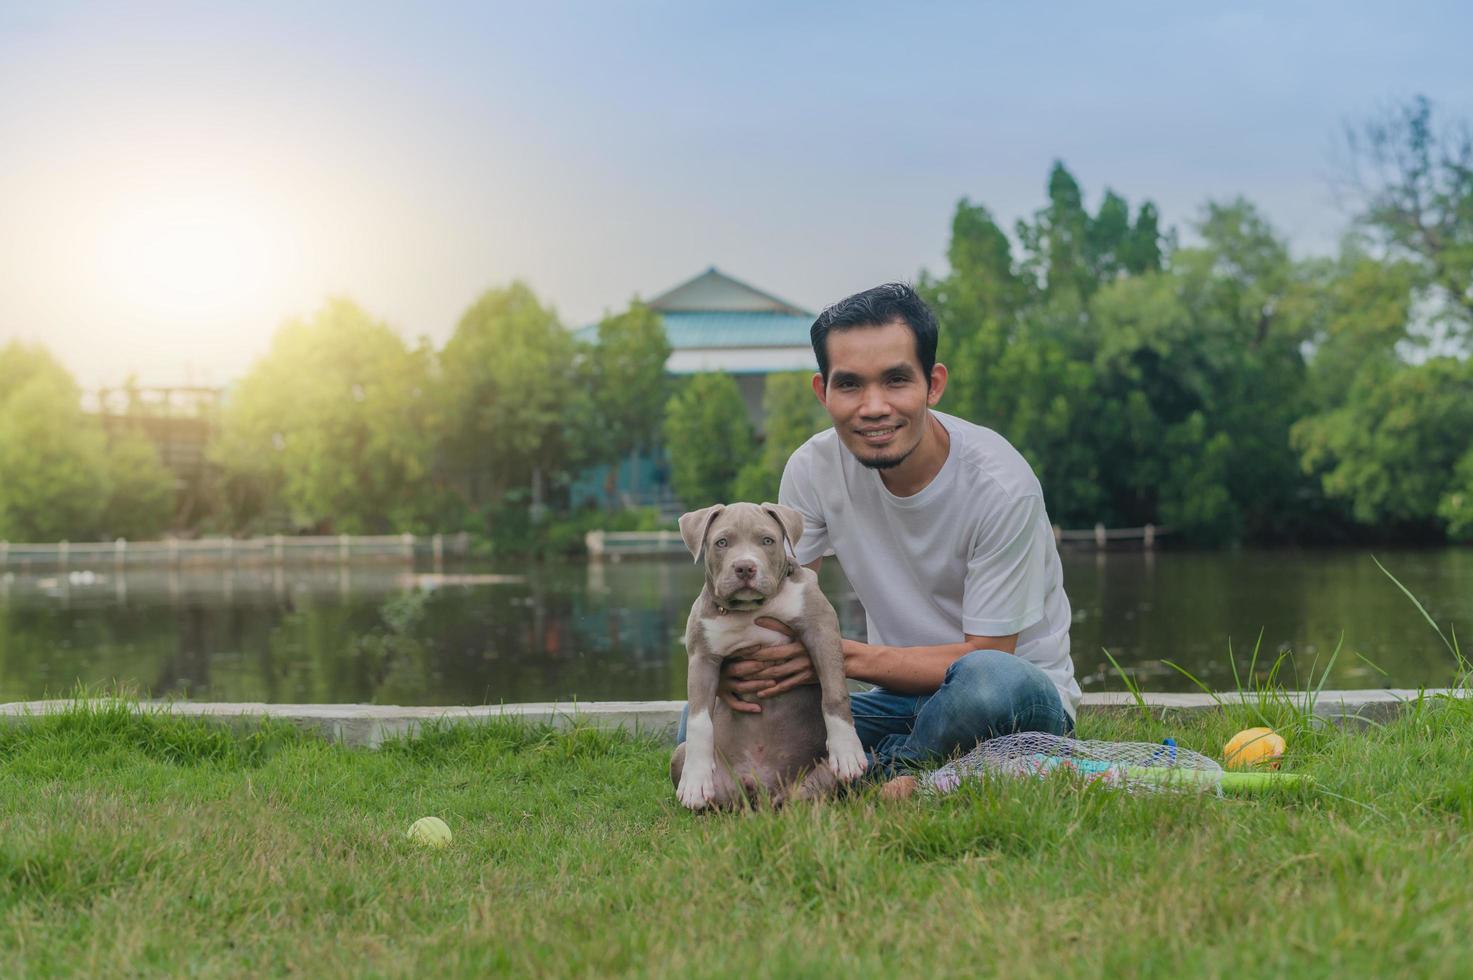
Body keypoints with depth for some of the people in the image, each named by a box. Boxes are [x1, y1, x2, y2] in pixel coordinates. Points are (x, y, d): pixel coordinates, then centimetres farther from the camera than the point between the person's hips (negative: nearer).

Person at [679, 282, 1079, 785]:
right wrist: (736, 659, -24)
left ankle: (880, 774, -12)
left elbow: (985, 654, -20)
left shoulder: (1000, 485, -22)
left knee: (985, 680, -40)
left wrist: (841, 656, -31)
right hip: (901, 696, 4)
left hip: (1020, 695, -4)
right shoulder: (815, 467, -7)